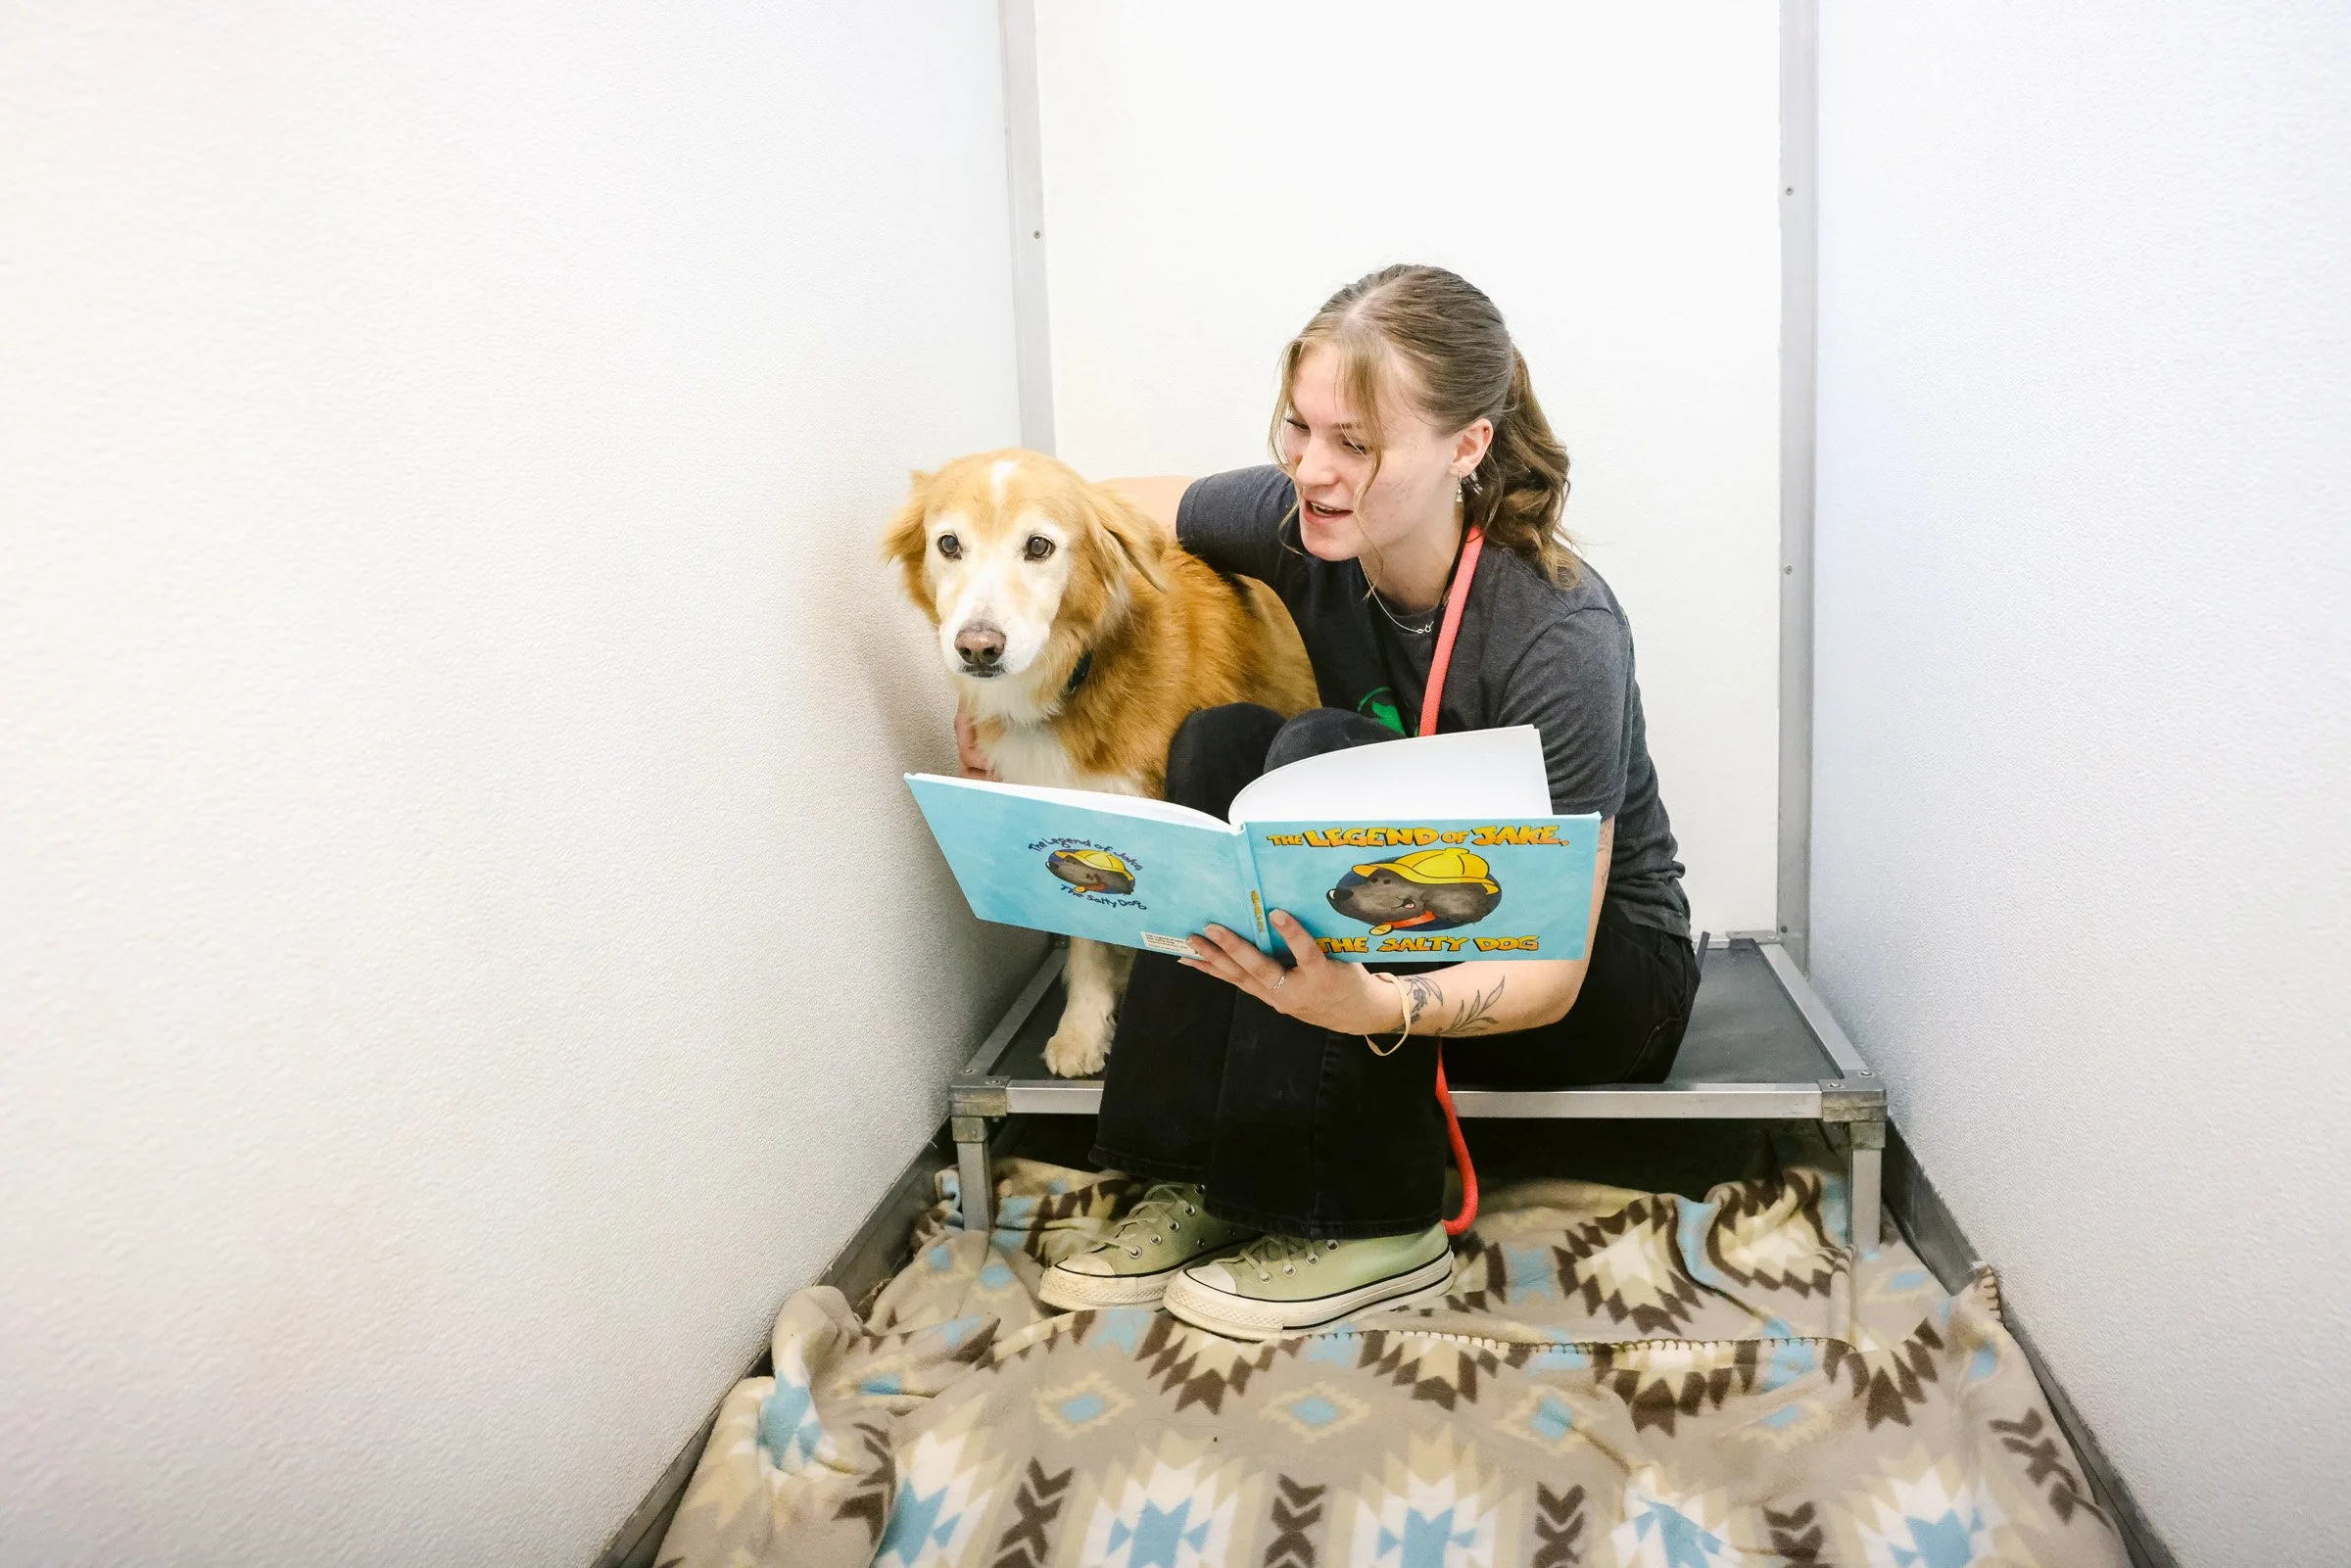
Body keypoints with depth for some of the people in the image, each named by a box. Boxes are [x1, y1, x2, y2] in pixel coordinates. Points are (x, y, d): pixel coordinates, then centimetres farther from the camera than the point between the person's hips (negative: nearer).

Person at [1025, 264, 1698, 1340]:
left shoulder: (1562, 637, -29)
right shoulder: (1304, 527, -14)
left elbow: (1553, 972, -29)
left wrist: (1378, 1006, -48)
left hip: (1601, 985, -5)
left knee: (1322, 757, -28)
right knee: (1221, 741, -19)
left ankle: (1375, 1225, -22)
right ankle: (1203, 1185, -17)